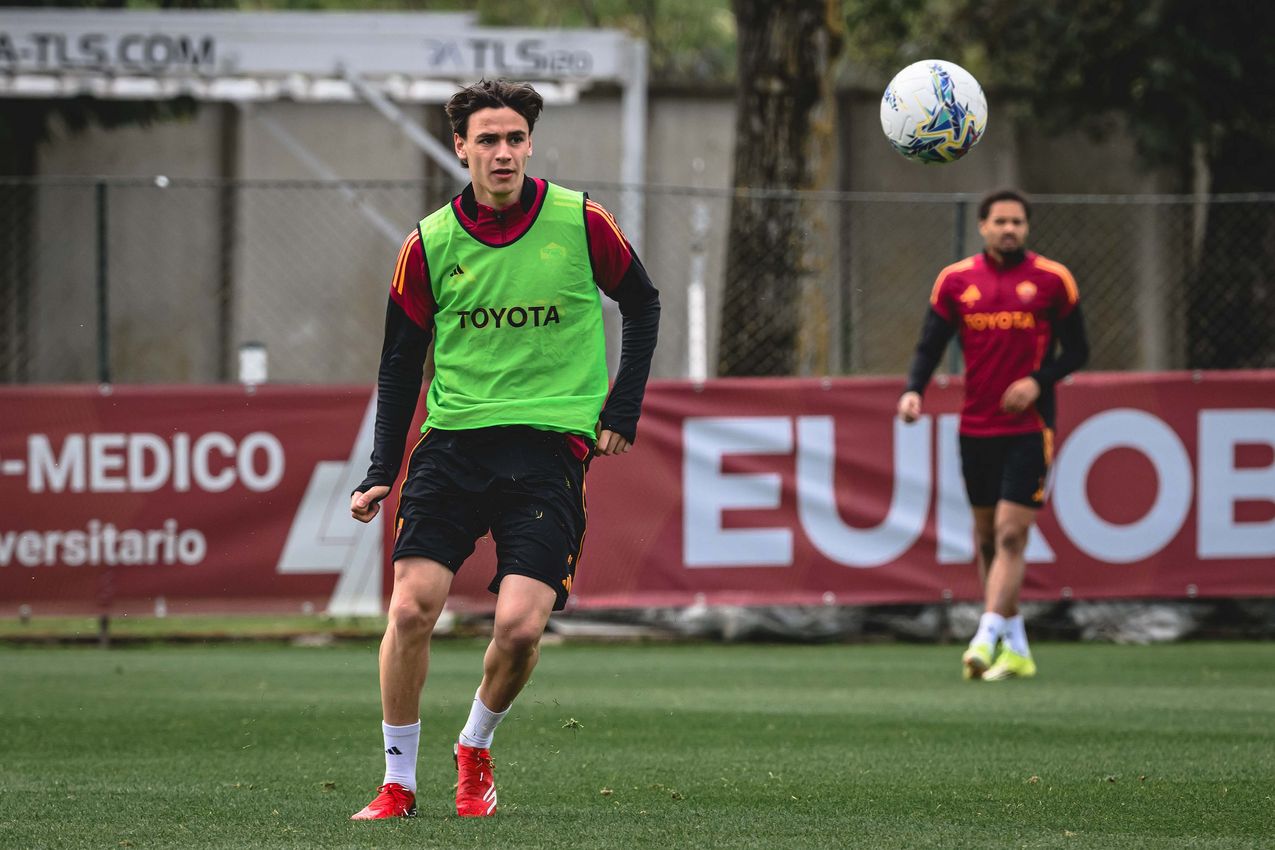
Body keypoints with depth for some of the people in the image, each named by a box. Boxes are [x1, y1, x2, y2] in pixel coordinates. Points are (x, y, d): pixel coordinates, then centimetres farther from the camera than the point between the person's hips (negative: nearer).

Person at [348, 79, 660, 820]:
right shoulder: (430, 244, 3)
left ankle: (476, 750, 15)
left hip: (550, 445, -2)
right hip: (453, 441, 2)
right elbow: (401, 363, 10)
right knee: (412, 607, -12)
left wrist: (623, 409, 6)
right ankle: (399, 781, 3)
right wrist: (381, 473, 4)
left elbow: (642, 305, 14)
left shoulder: (582, 224, -1)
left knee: (521, 624, -14)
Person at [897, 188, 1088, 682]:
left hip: (1029, 427, -3)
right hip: (976, 428, 3)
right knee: (986, 537, 7)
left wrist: (1038, 380, -14)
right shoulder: (956, 280, 4)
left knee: (1010, 534, -13)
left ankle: (986, 640, -18)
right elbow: (930, 347, 7)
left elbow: (1076, 350, 3)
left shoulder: (1052, 280, -1)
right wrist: (914, 390, -12)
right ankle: (1016, 649, 17)